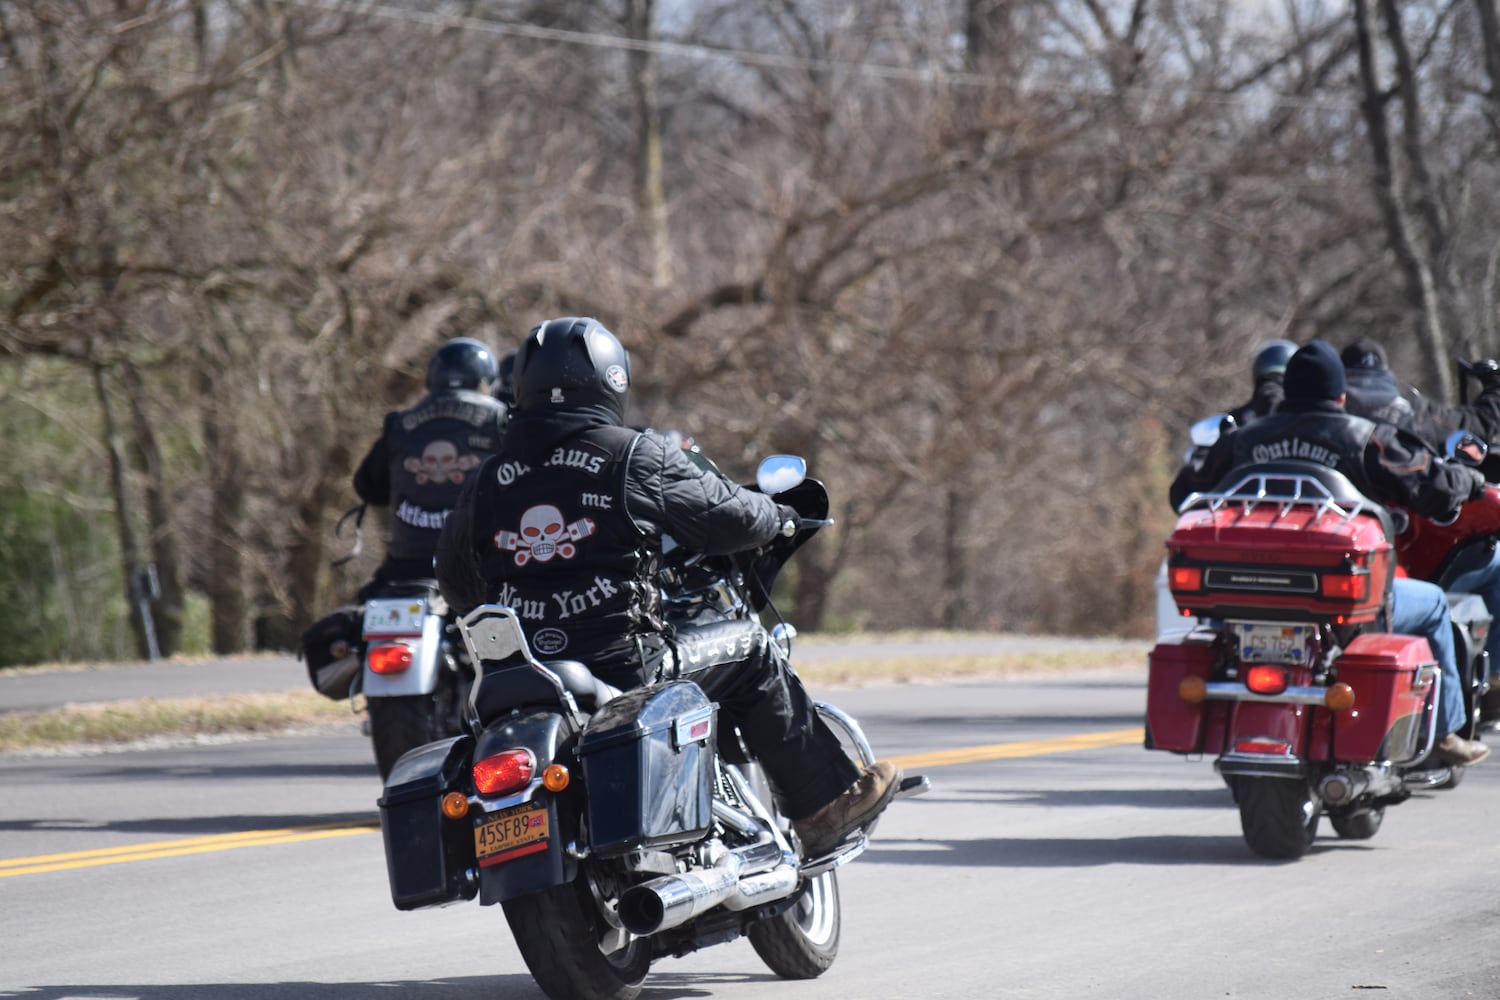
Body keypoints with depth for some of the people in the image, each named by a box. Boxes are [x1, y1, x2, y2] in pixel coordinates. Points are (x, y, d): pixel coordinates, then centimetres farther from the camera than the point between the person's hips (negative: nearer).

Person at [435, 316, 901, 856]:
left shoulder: (489, 479, 9)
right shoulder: (638, 458, -4)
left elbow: (455, 578, 20)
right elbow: (729, 518, 3)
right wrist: (776, 516, 26)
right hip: (624, 666, -5)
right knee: (751, 650, 14)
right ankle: (823, 805, 17)